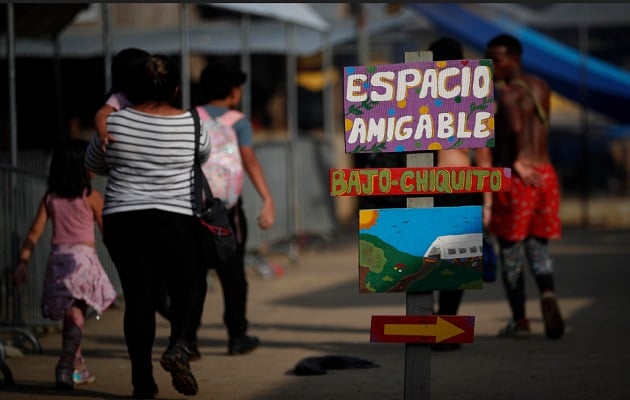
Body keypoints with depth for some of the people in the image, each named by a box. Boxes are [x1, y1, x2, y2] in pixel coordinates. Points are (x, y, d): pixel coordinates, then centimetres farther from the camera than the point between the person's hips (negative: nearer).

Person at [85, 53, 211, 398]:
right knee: (189, 289, 15)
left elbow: (93, 165, 15)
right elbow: (205, 153, 21)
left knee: (138, 298, 5)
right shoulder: (188, 123, -1)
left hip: (122, 221, 1)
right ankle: (179, 346, -11)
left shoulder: (115, 122, 0)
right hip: (176, 221, -1)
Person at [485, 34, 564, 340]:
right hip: (544, 173, 6)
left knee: (510, 248, 6)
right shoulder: (541, 88, 12)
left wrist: (516, 161, -15)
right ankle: (547, 292, -16)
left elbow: (515, 125, -27)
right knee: (537, 245, 13)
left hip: (514, 176, -6)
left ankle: (519, 320, 8)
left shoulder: (503, 91, -11)